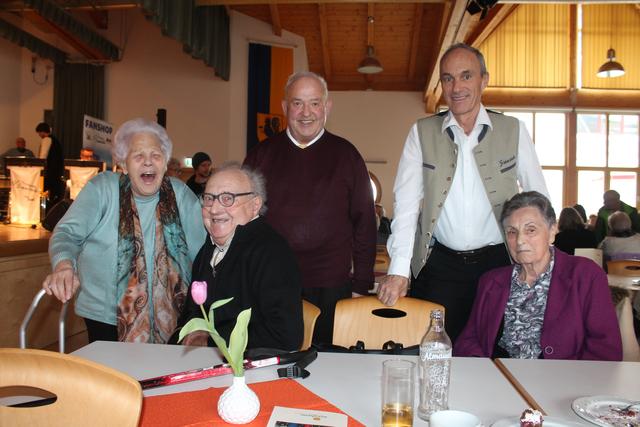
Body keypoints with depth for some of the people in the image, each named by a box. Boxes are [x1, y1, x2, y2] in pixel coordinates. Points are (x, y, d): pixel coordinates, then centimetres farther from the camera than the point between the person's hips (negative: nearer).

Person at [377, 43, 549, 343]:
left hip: (498, 262, 1)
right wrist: (398, 270, -12)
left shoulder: (513, 131, 3)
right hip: (439, 265, 0)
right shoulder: (422, 133, 1)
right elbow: (406, 203, -4)